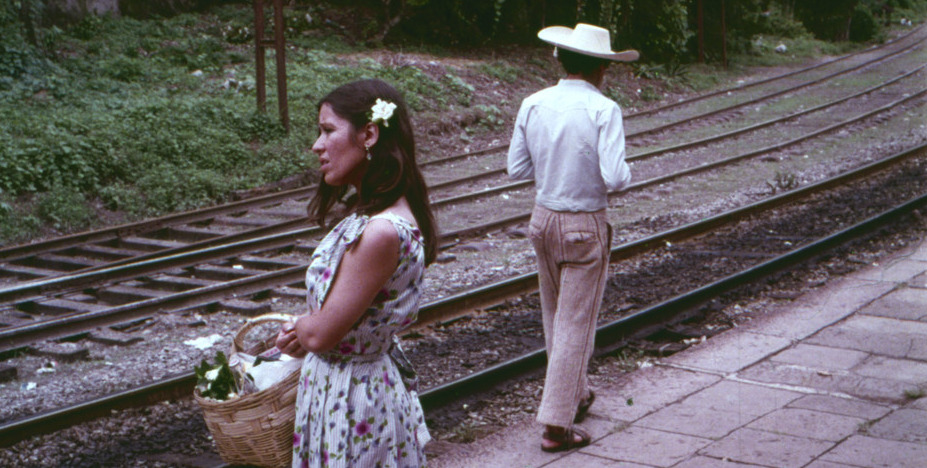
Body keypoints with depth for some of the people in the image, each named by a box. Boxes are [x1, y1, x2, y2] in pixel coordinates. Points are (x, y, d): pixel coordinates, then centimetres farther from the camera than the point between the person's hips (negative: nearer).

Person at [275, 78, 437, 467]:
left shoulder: (381, 232, -28)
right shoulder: (374, 217, 2)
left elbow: (321, 333, -22)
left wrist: (297, 328, -1)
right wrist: (305, 330, 2)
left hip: (350, 398, -9)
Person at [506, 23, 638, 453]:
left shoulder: (532, 105, -2)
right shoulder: (603, 110, -17)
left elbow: (517, 168, 3)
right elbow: (614, 178, -23)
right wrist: (626, 170, -1)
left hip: (543, 219, 6)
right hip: (585, 227, -5)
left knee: (555, 318, 21)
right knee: (575, 325, 3)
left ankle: (576, 395, 39)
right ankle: (556, 425, 5)